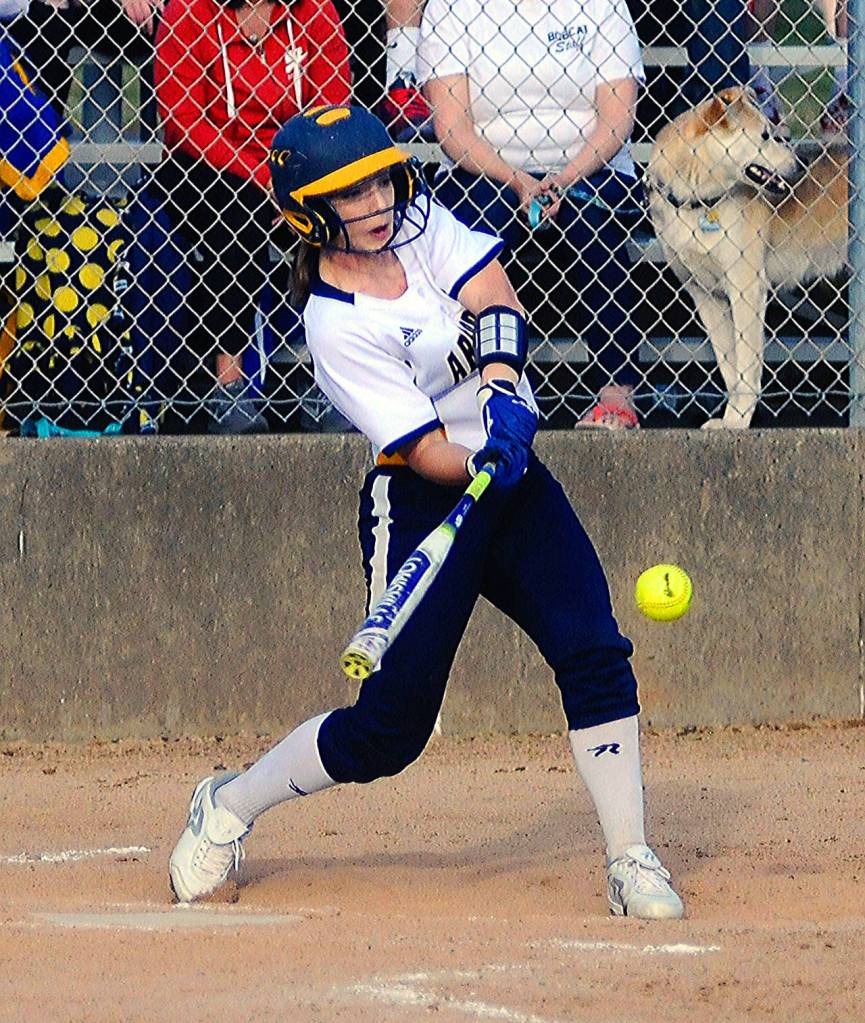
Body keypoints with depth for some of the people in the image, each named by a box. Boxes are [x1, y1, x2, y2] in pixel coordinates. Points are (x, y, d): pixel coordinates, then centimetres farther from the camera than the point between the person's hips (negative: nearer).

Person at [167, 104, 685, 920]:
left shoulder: (422, 225, 0)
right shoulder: (337, 325, -18)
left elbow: (496, 301, -14)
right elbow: (425, 451, -23)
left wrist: (502, 392, -31)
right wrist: (484, 465, -43)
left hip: (513, 482, 6)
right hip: (421, 510, -6)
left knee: (596, 654, -11)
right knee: (391, 726, -5)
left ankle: (630, 861, -4)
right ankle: (229, 807, 18)